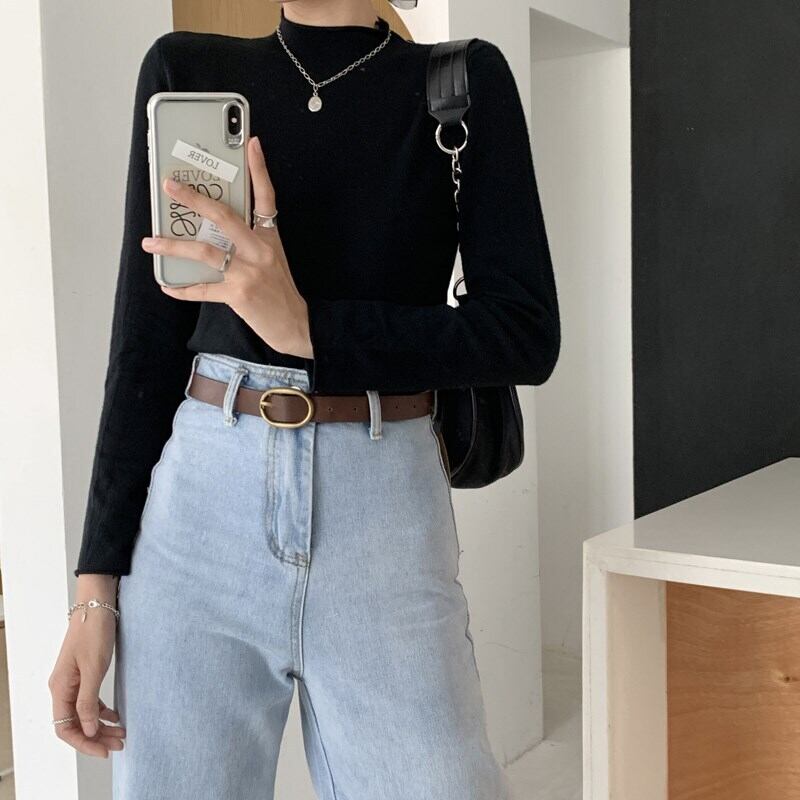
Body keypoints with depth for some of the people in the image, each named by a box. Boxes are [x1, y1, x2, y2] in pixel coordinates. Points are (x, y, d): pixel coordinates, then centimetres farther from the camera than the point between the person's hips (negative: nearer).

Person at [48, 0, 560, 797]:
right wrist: (98, 579, 1)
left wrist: (306, 325, -18)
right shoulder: (185, 71, 7)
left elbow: (526, 334, -5)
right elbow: (146, 347, 5)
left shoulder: (463, 81, 3)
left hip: (384, 502, -1)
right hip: (200, 496, 2)